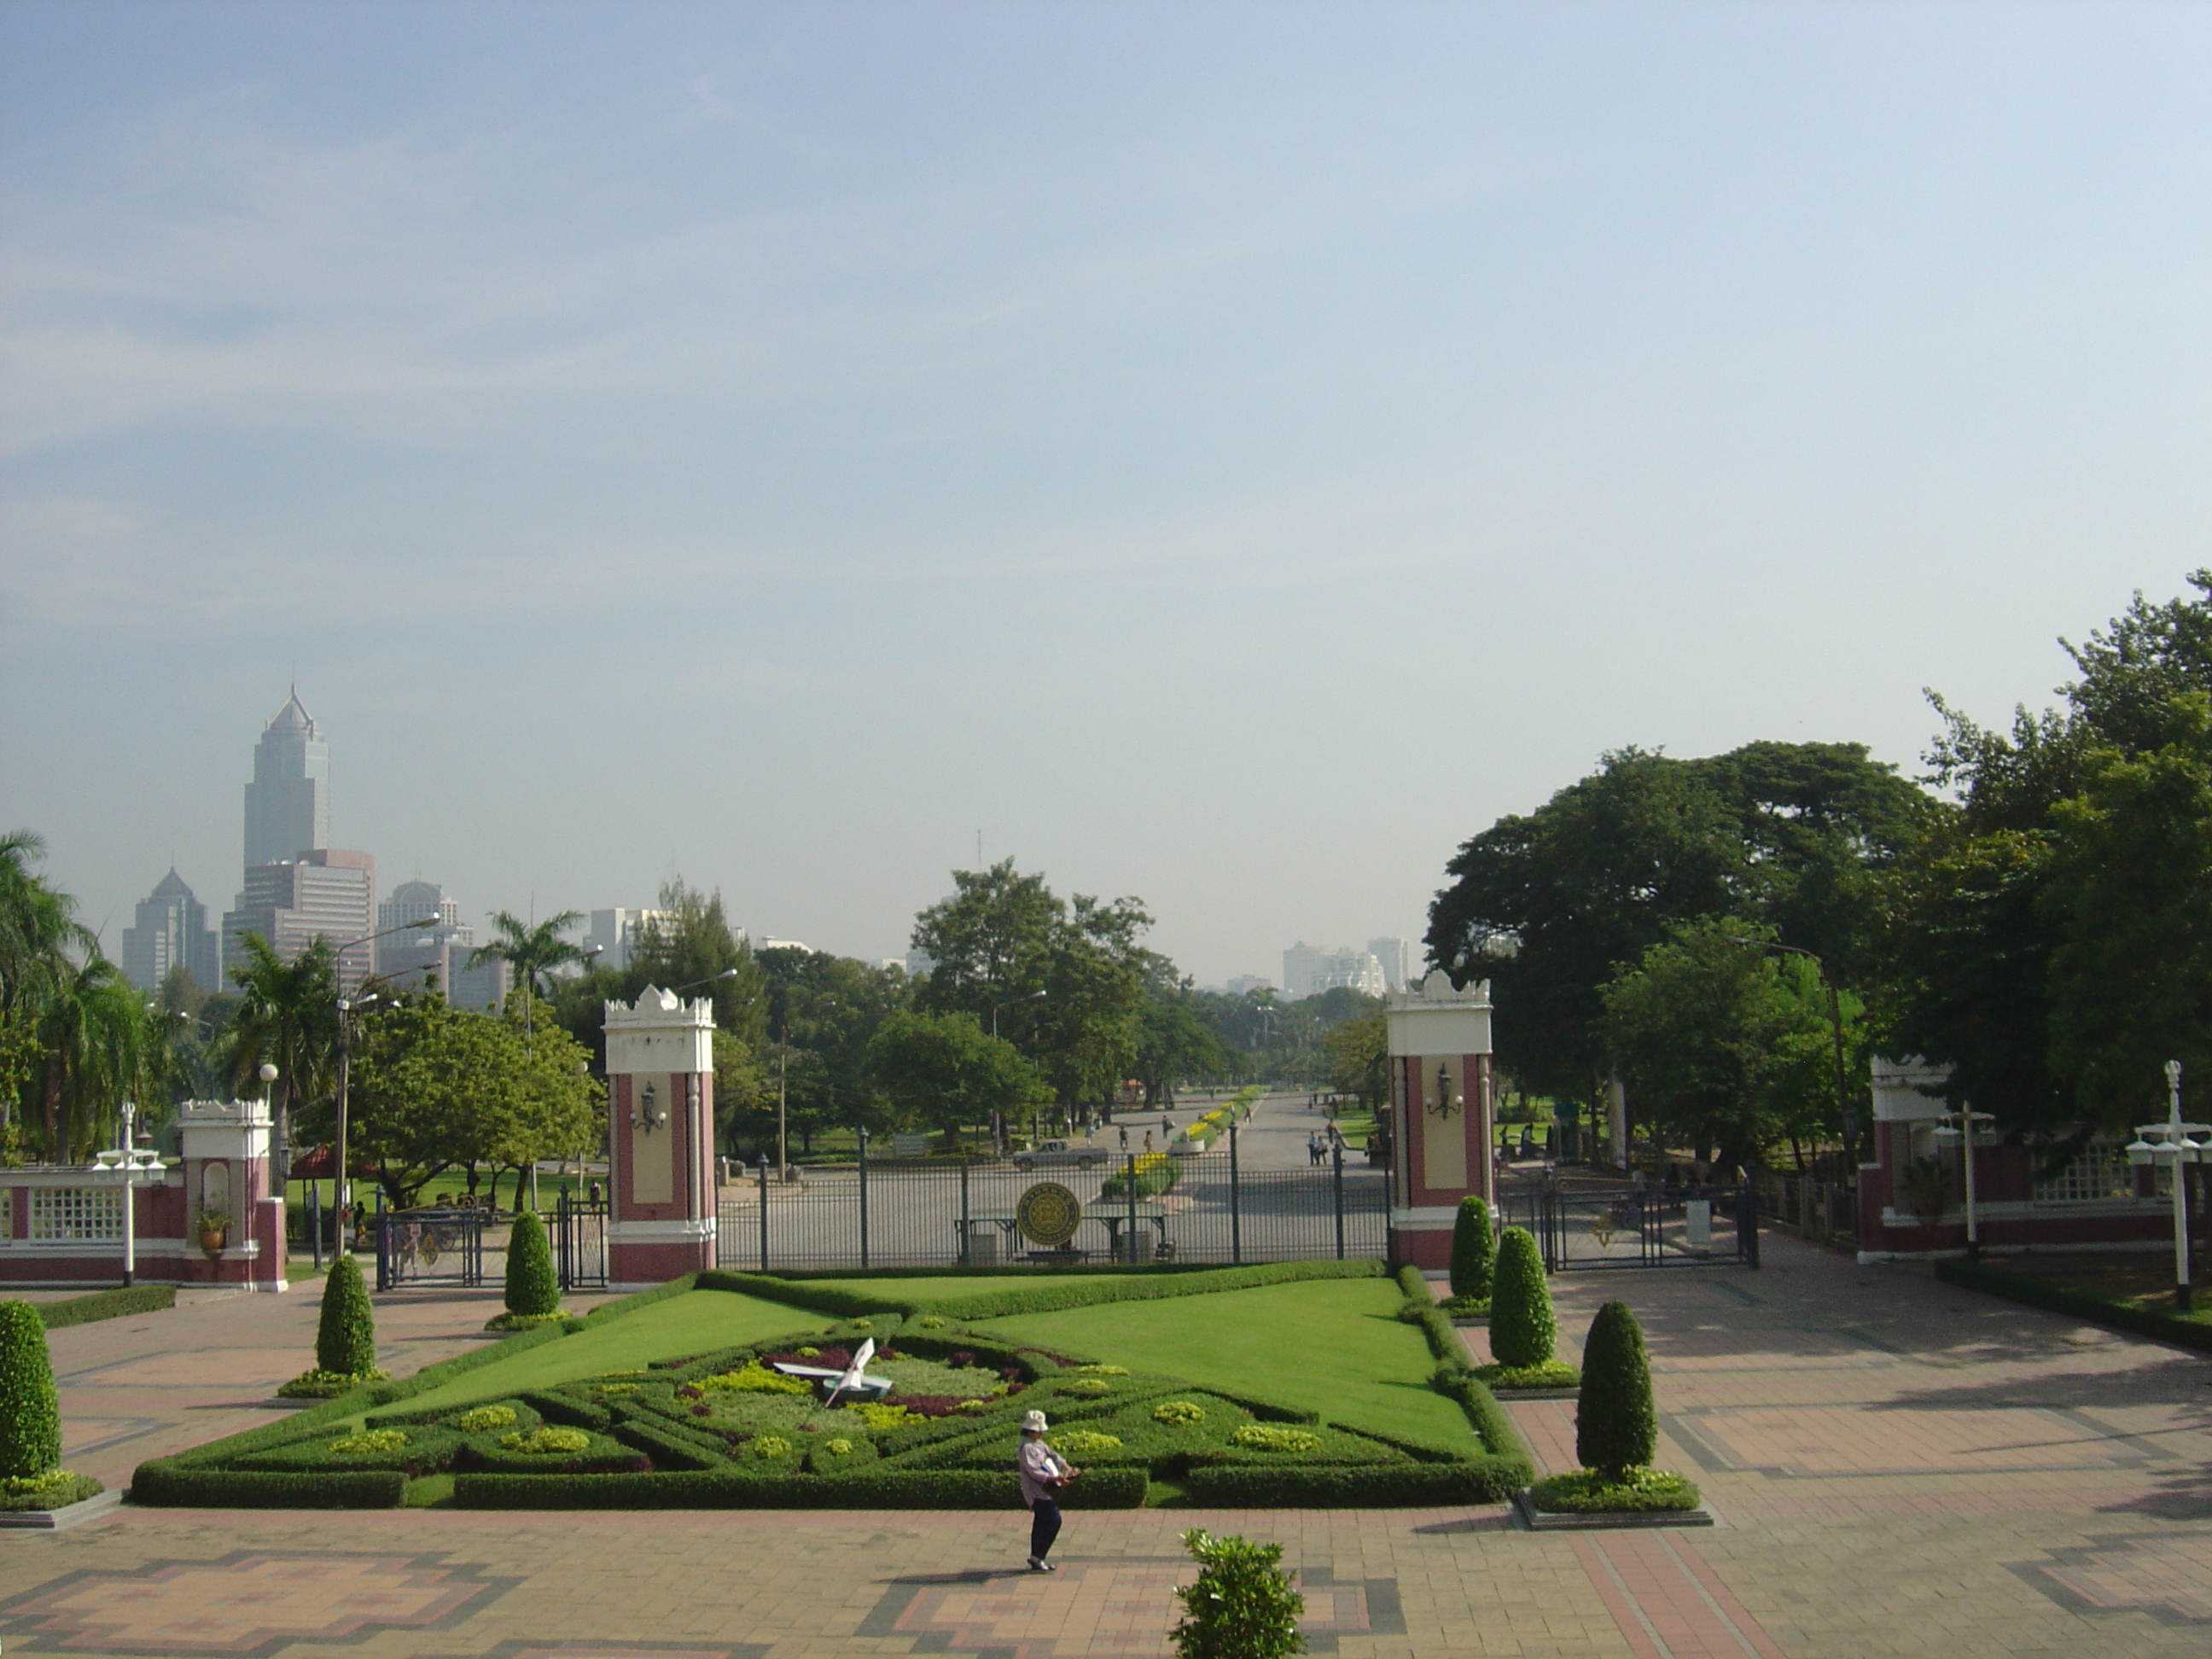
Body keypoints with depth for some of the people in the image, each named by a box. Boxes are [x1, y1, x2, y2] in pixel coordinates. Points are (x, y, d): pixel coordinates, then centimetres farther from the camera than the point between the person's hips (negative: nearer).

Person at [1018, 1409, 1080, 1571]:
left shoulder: (1038, 1444, 13)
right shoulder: (1027, 1448, -18)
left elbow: (1053, 1455, 17)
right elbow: (1035, 1472, -25)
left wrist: (1067, 1468, 2)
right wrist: (1056, 1478, -27)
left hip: (1044, 1491, 10)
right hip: (1038, 1493, -10)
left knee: (1041, 1525, 13)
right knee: (1054, 1521, -12)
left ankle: (1036, 1559, 19)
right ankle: (1037, 1557, -6)